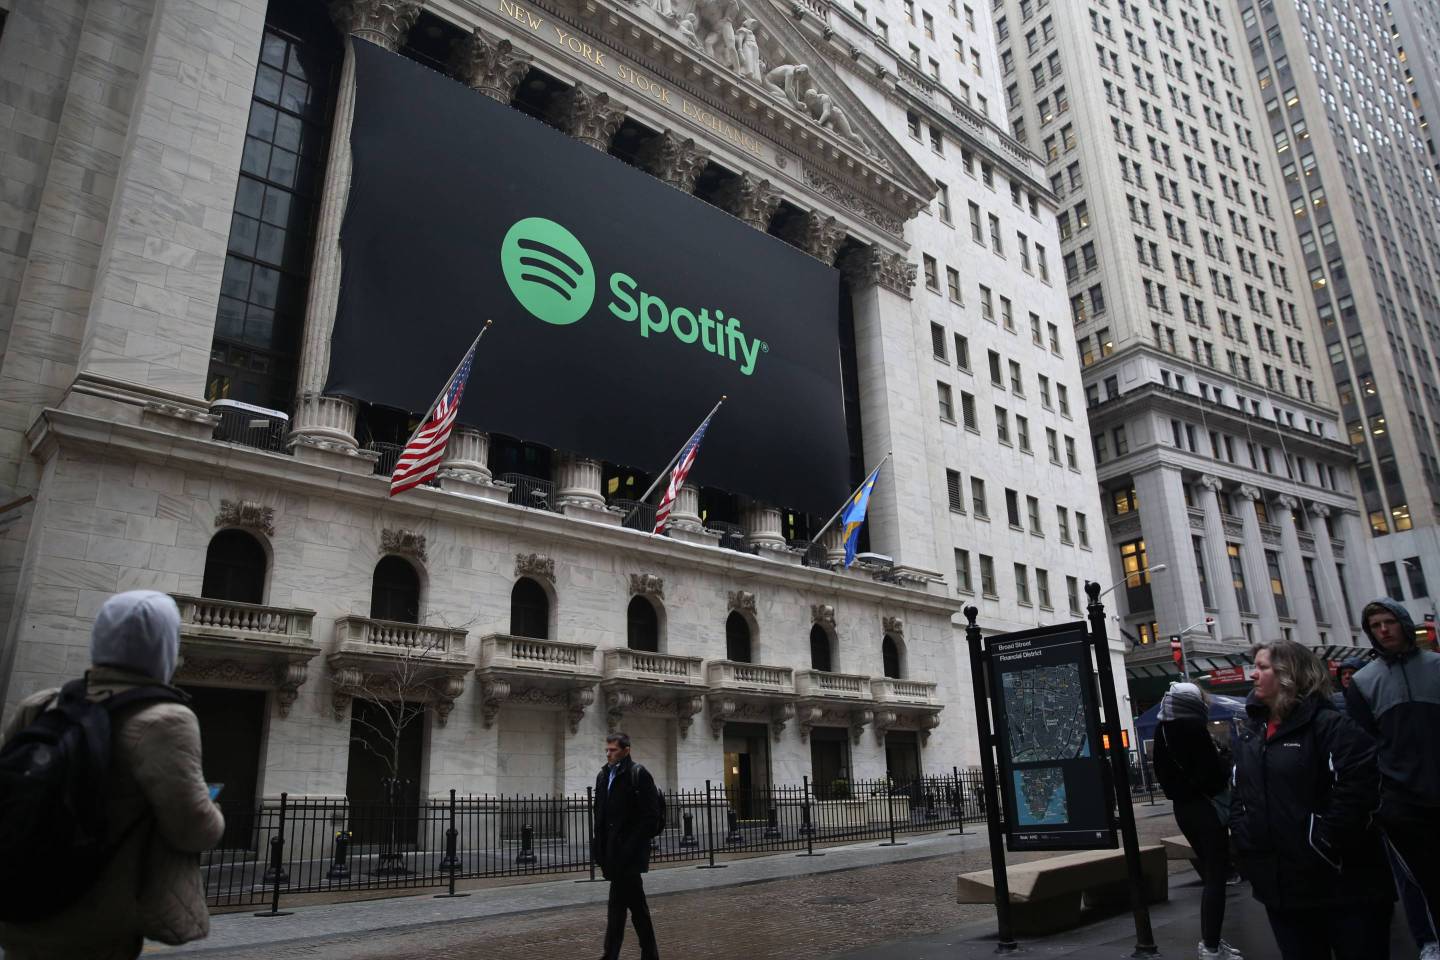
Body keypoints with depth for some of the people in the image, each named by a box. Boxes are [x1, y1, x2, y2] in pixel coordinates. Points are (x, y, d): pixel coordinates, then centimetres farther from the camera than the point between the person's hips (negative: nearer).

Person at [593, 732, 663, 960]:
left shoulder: (639, 774, -9)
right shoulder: (603, 775, 13)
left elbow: (651, 815, -13)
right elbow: (600, 813, 17)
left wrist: (631, 847, -16)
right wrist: (599, 844, 7)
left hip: (628, 852, -7)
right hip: (612, 851, 7)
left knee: (618, 903, -6)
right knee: (635, 902, 13)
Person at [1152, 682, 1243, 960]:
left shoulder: (1162, 729, 6)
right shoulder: (1193, 725, -17)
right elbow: (1213, 771, -18)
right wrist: (1227, 776, 1)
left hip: (1182, 807, 8)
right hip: (1206, 806, -8)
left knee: (1208, 871, 18)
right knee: (1216, 875, -2)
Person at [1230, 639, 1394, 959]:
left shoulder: (1328, 724, -10)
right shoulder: (1249, 735, 12)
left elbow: (1359, 788, -21)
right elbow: (1237, 794, 16)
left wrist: (1324, 843, -20)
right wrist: (1245, 838, 2)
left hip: (1343, 885, -6)